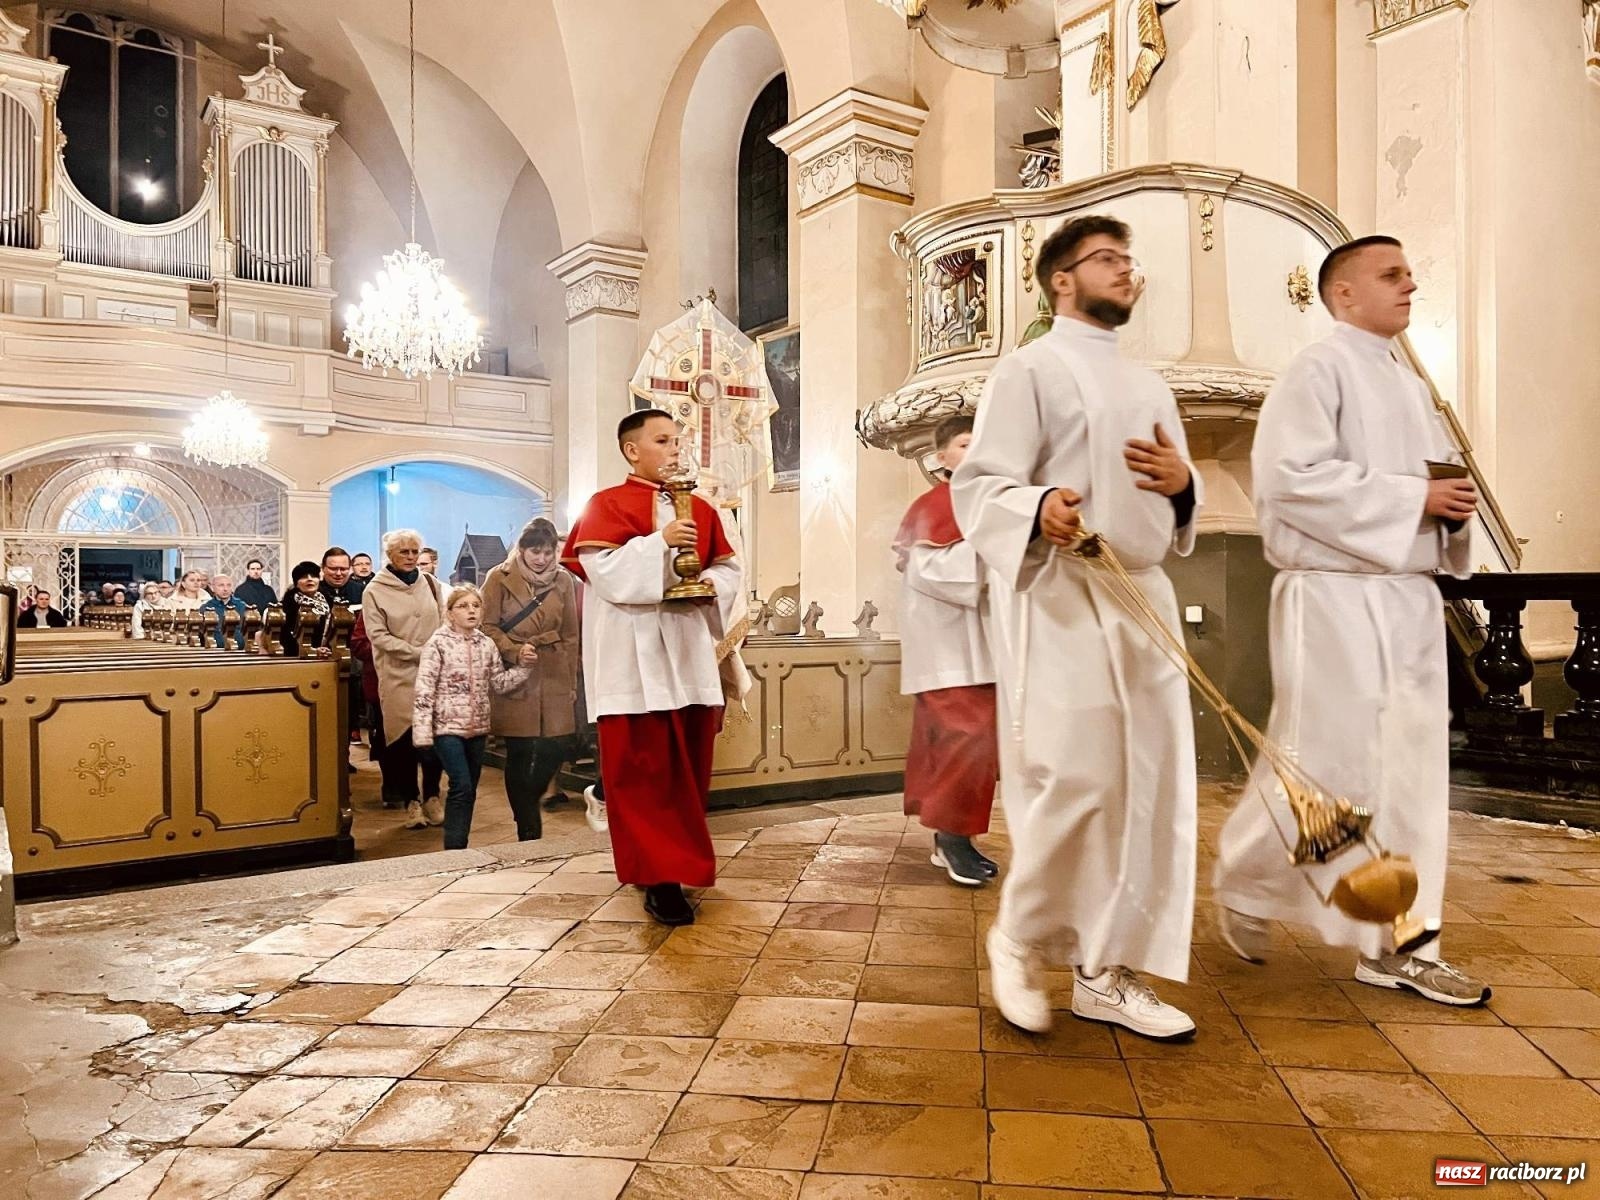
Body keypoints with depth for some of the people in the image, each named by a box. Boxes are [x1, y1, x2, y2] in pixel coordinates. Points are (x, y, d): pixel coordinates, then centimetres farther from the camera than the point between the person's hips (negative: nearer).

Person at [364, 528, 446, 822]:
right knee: (405, 737, 1)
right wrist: (418, 652, -14)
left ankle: (432, 797, 15)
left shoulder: (430, 584, 9)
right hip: (399, 675, -2)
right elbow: (378, 635, -7)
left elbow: (444, 625, 13)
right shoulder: (375, 591, -1)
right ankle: (411, 801, 14)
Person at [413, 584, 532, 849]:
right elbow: (424, 690, -12)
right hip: (447, 727, -5)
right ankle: (455, 847, -4)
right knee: (462, 787, -14)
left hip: (477, 727, 6)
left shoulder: (487, 645, 6)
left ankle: (459, 847, 21)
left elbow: (498, 684, 10)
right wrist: (422, 733, -16)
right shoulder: (438, 643, -9)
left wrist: (522, 666, -5)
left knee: (468, 791, 11)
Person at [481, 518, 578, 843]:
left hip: (554, 678, 3)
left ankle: (526, 805, 27)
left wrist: (572, 681, 9)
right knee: (519, 754, 2)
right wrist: (515, 651, -17)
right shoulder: (500, 578, -2)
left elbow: (570, 635, 11)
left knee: (557, 748, -2)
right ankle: (529, 831, 15)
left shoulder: (562, 579, 8)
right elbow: (487, 627, -2)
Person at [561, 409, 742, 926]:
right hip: (633, 656, -6)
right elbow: (601, 569, -14)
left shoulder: (700, 509, 16)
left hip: (689, 651, 6)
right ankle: (660, 878, -1)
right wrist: (659, 542, -19)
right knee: (643, 768, -5)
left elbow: (727, 565, 18)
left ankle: (681, 858, 25)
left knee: (688, 763, 9)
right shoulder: (606, 505, -1)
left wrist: (712, 584, -3)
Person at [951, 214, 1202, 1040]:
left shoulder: (1150, 386, 21)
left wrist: (1182, 482, -1)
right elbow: (977, 485, -10)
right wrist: (1040, 510, -30)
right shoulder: (1029, 369, 0)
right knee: (1075, 783, -10)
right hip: (1058, 602, -7)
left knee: (1147, 788, 4)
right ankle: (1019, 935, 15)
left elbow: (1177, 512, 22)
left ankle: (1105, 973, 15)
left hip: (1142, 599, 7)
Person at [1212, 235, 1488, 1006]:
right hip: (1335, 597, -8)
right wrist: (1411, 499, -16)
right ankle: (1244, 882, 20)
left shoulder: (1410, 386, 20)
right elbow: (1290, 477, -19)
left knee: (1410, 764, 6)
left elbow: (1435, 476, 24)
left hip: (1408, 597, 8)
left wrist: (1454, 506, 0)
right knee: (1321, 760, -3)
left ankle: (1396, 942, 13)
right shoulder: (1316, 370, -6)